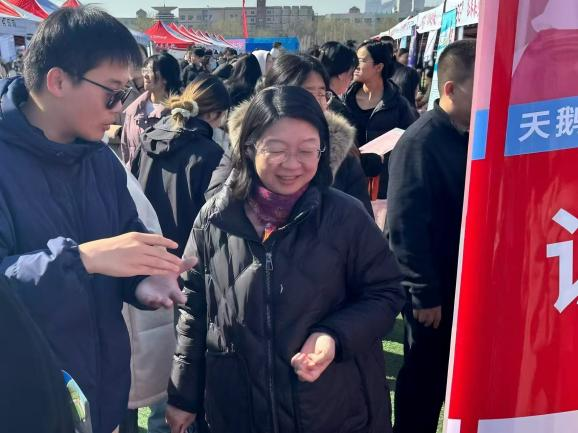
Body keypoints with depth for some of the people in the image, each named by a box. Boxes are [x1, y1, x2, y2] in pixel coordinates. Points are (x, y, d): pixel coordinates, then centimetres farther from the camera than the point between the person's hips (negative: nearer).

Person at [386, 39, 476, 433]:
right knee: (425, 377, 11)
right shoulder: (419, 143, -19)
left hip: (471, 283, 7)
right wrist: (424, 294, -17)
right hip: (435, 290, -7)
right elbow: (406, 227, -20)